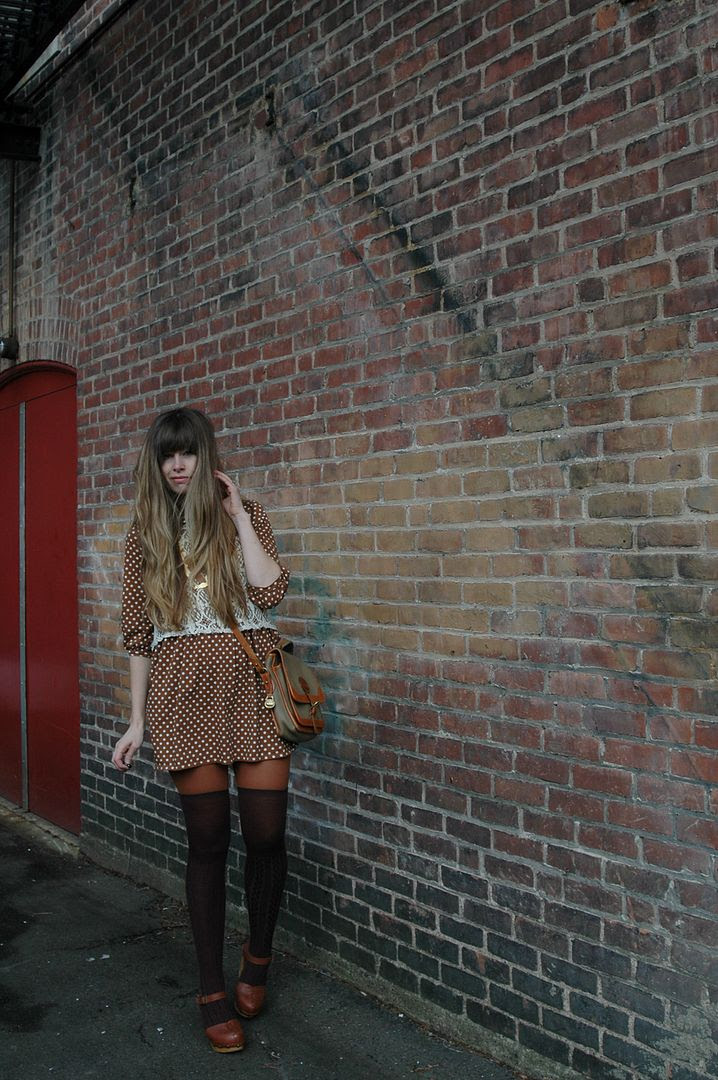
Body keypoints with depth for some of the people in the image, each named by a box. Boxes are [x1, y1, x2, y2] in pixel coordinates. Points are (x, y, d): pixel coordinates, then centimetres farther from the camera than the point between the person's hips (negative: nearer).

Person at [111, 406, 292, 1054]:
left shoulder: (244, 517, 8)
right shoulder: (147, 532, 9)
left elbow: (270, 590, -10)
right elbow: (139, 631, 9)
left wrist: (236, 510, -6)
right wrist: (136, 722, 7)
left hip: (252, 684, 0)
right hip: (185, 690, 0)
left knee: (266, 835, -1)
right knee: (208, 840, 3)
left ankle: (258, 958, 27)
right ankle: (213, 990, 17)